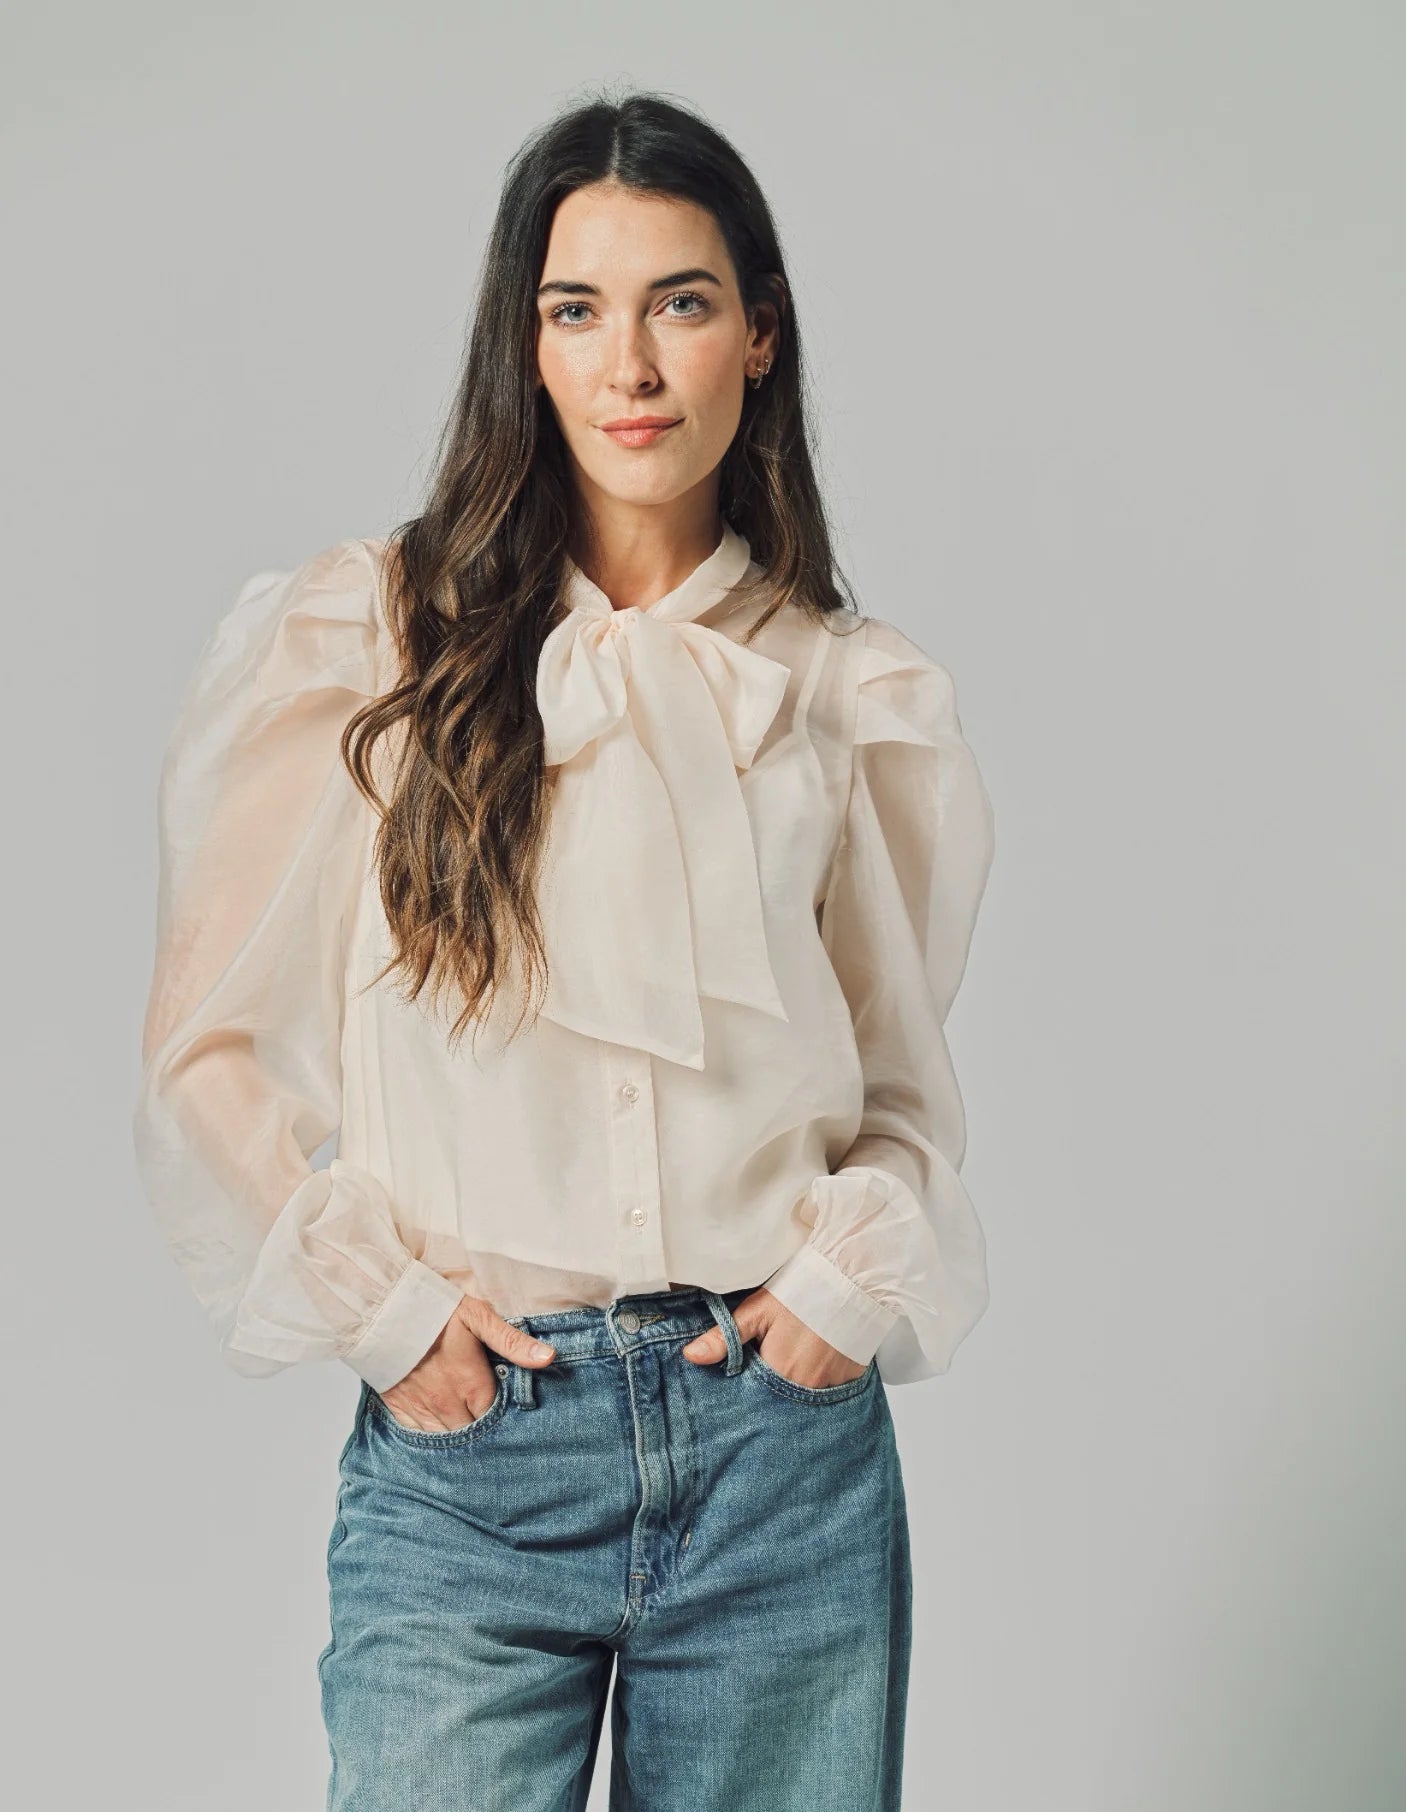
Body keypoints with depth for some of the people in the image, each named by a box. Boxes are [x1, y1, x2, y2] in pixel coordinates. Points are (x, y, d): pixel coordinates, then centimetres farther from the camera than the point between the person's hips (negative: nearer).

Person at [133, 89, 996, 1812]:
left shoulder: (851, 691, 7)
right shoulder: (362, 639, 0)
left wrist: (855, 1280, 0)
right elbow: (207, 1053, 2)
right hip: (468, 1442, -2)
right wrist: (380, 1310, -5)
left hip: (788, 1439, 2)